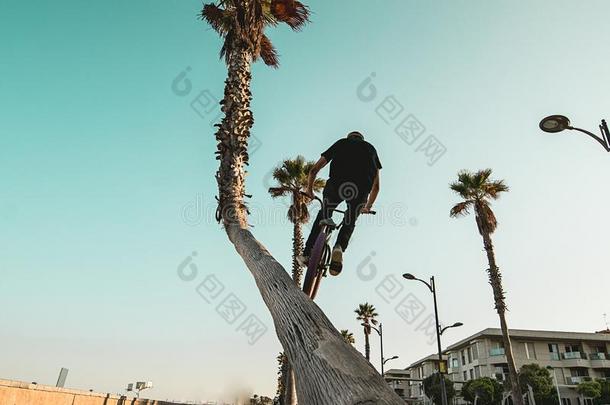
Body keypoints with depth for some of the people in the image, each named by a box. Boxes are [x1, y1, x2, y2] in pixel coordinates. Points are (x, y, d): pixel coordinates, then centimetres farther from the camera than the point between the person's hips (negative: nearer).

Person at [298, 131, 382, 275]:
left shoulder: (340, 143, 31)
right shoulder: (370, 148, 34)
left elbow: (314, 170, 29)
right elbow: (376, 186, 33)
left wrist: (309, 190, 44)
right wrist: (368, 207, 46)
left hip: (337, 184, 0)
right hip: (361, 190, 1)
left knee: (323, 216, 26)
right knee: (350, 223, 24)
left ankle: (307, 254, 21)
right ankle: (339, 247, -4)